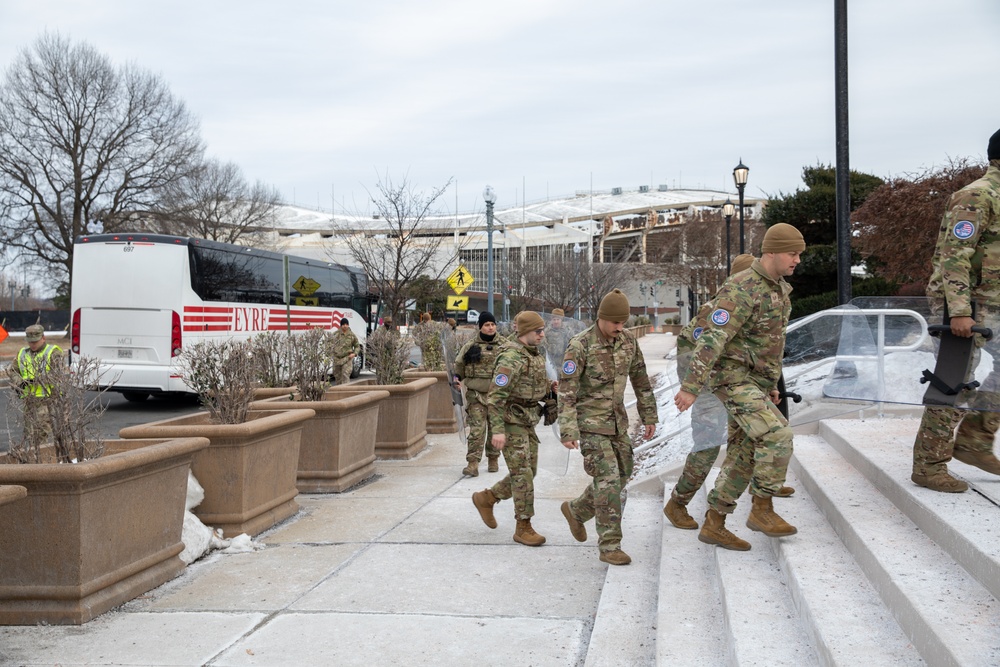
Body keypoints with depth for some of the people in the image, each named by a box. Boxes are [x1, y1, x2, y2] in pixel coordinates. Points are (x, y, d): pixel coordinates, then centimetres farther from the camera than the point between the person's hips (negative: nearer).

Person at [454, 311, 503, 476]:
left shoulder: (502, 347, 8)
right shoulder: (470, 346, 2)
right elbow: (459, 365, 10)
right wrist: (456, 378, -6)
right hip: (476, 394, -2)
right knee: (476, 429, -10)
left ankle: (493, 459, 26)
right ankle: (473, 463, -12)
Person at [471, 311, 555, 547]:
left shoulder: (535, 355, 10)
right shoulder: (511, 358, -19)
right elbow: (495, 396, -22)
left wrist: (550, 387, 1)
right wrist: (497, 430, -27)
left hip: (528, 422, 9)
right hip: (511, 422, -9)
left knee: (527, 473, 12)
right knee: (522, 475, -7)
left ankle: (486, 498, 28)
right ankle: (524, 529, 1)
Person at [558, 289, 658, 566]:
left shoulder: (628, 339, -1)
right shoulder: (580, 345, -20)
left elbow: (640, 379, 10)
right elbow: (566, 390, -21)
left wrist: (649, 417, 11)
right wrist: (567, 433, -26)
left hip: (616, 419, 7)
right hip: (588, 420, -7)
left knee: (621, 475, 12)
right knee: (608, 478, -14)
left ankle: (576, 510, 35)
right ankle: (610, 547, -7)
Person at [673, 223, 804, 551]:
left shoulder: (777, 288, 12)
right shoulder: (741, 290, -20)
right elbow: (712, 338, -26)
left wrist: (770, 382, 27)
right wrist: (691, 387, -29)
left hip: (754, 381, 9)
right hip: (734, 380, -9)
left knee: (745, 456, 6)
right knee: (777, 437, -20)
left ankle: (713, 526, 13)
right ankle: (762, 510, -7)